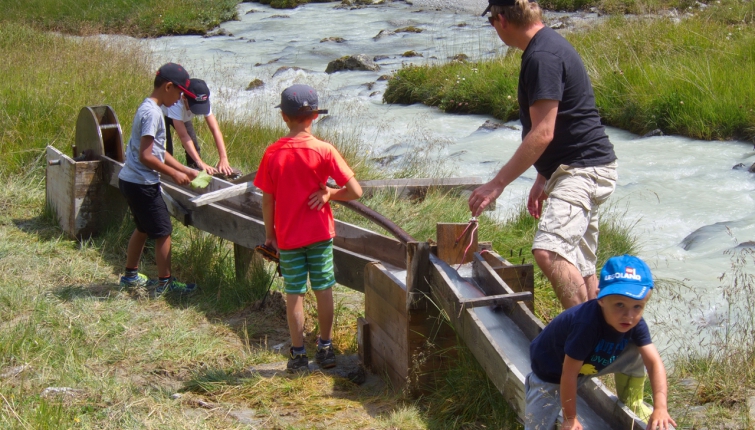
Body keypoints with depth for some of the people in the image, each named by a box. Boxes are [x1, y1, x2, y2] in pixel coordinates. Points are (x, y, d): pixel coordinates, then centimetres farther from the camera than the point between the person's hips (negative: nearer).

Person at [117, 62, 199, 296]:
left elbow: (158, 151, 17)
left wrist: (185, 170, 14)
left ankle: (130, 275, 34)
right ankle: (165, 283, 8)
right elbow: (146, 156, -24)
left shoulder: (149, 108, 11)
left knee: (143, 229, 23)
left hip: (131, 180, 10)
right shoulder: (152, 113, -20)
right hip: (142, 184, -10)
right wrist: (174, 174, -15)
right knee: (163, 232, 0)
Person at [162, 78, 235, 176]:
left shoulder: (203, 102, -34)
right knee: (166, 149, -16)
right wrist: (200, 162, -55)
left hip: (182, 116, 4)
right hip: (162, 115, -4)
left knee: (194, 146, -3)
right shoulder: (176, 103, -47)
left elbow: (215, 129, -35)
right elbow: (183, 136, -49)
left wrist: (224, 158, -45)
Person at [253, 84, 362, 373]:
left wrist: (269, 234, 8)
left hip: (287, 237, 0)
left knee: (294, 294, 8)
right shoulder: (323, 151, -12)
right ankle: (325, 348, 21)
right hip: (320, 233, 0)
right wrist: (328, 193, 0)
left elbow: (267, 199, -3)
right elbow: (355, 191, -16)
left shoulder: (273, 154, -9)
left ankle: (298, 354, 13)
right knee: (323, 290, 12)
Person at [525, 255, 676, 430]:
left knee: (637, 352, -10)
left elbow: (654, 362, -21)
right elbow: (569, 374, -34)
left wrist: (660, 407, -35)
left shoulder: (635, 324, -21)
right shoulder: (587, 324, -41)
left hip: (589, 365, 6)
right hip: (551, 373, -6)